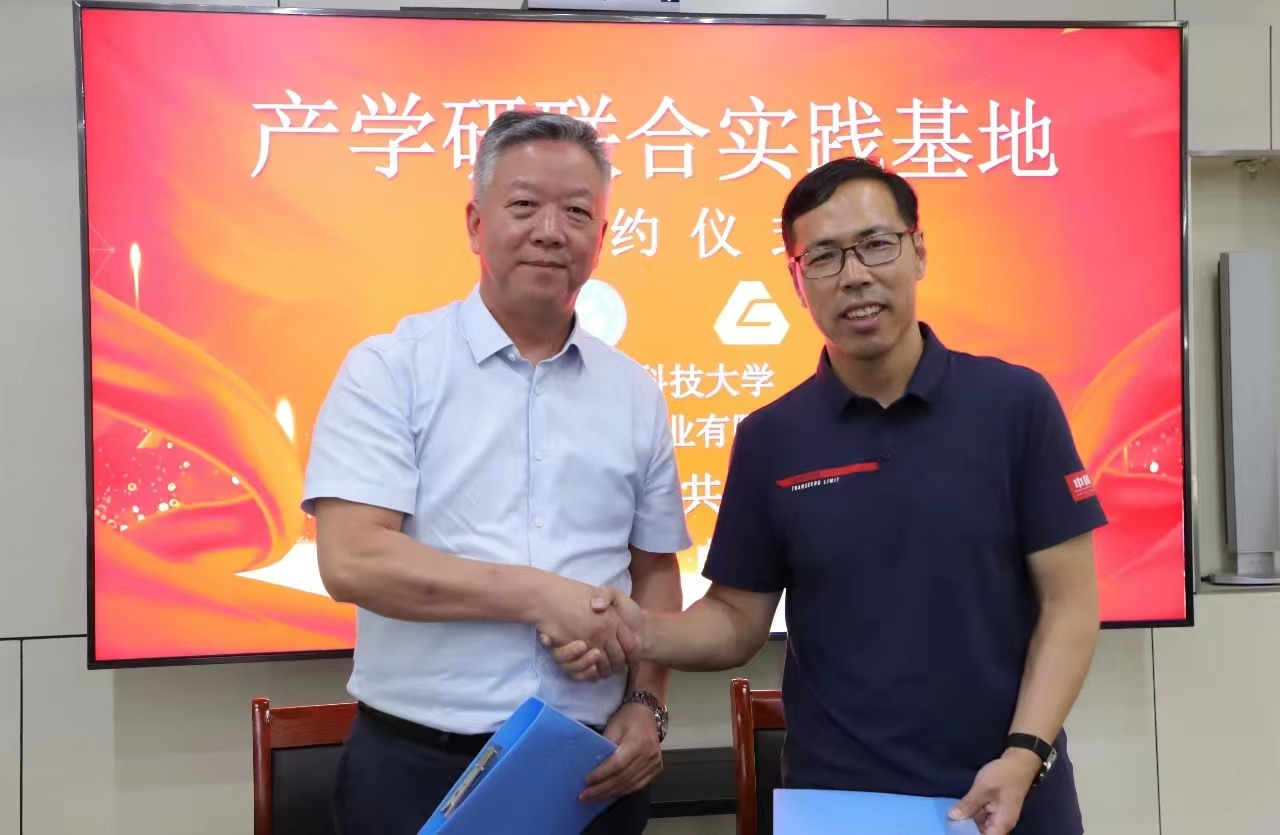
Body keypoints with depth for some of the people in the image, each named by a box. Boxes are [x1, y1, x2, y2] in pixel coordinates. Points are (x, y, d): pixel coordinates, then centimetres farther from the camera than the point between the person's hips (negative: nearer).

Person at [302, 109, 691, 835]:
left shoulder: (636, 393, 7)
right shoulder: (390, 369, -6)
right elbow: (352, 560, -15)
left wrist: (646, 706, -1)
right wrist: (537, 594, -18)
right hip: (417, 769, -3)